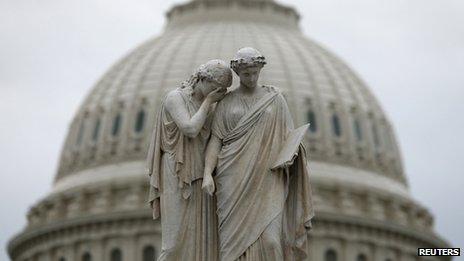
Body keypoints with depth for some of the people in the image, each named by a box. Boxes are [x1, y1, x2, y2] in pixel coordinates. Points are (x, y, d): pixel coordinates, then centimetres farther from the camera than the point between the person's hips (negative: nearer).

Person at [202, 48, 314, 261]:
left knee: (269, 238, -13)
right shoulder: (226, 103, 10)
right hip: (234, 179, 0)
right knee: (235, 238, -3)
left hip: (266, 180, 0)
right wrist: (207, 174, -12)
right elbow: (215, 139, 2)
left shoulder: (275, 98, 10)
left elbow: (288, 136, 10)